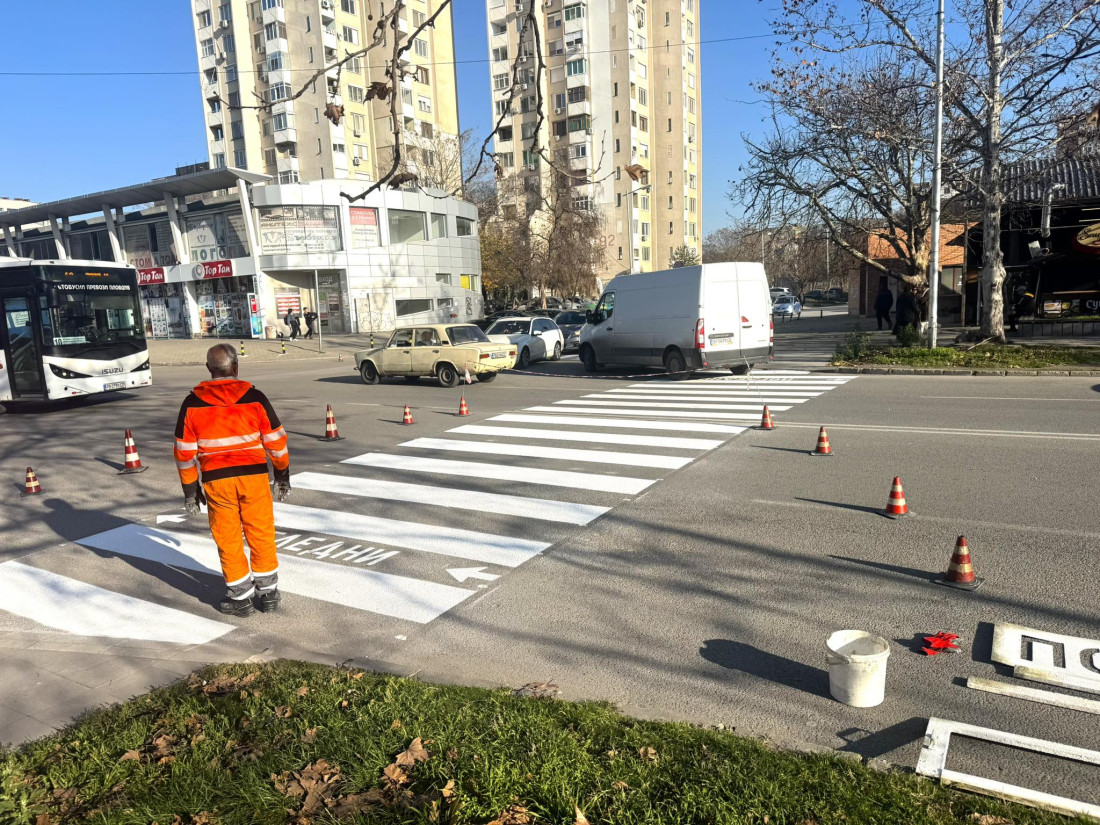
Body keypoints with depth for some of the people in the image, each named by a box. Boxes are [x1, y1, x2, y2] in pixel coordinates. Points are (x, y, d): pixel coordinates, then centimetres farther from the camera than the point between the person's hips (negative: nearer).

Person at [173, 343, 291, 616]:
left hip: (215, 481, 0)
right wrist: (282, 475, 13)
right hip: (254, 475, 0)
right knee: (261, 534, 12)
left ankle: (241, 598, 20)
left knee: (228, 540, 11)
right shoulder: (254, 398, -5)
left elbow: (185, 451, 1)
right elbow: (276, 440, 0)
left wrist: (190, 489, 11)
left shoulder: (192, 403, -1)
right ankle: (268, 593, 22)